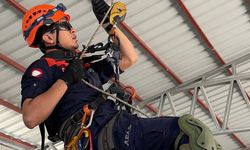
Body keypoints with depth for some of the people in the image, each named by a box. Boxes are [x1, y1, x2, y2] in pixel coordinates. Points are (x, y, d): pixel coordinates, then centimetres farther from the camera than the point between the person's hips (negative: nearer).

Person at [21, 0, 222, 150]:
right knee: (193, 131, -24)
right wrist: (66, 80, -8)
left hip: (113, 127, 9)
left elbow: (130, 59, 33)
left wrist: (110, 25, 30)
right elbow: (30, 118, -10)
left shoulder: (85, 65, 31)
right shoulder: (41, 68, 7)